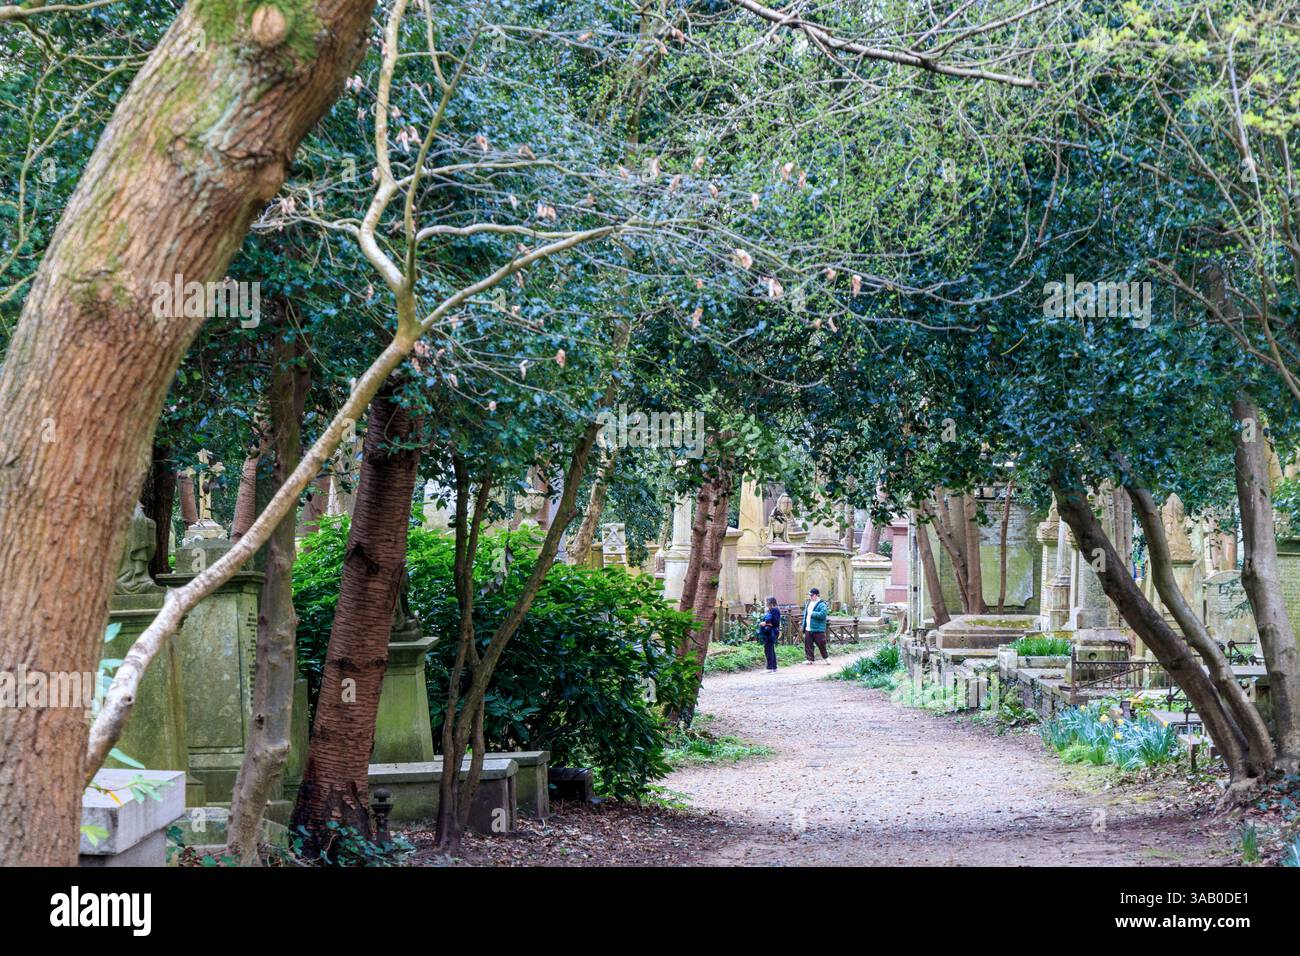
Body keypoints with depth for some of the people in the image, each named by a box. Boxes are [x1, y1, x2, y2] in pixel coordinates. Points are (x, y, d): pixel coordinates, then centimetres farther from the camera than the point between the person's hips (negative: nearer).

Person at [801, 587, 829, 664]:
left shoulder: (821, 604, -10)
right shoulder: (808, 603, 16)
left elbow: (823, 614, -25)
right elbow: (805, 614, 26)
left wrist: (812, 613, -21)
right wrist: (804, 625, 19)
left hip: (818, 630, -7)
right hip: (808, 629, 7)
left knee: (821, 644, 0)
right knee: (808, 644, 5)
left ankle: (826, 658, 18)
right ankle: (809, 659, 12)